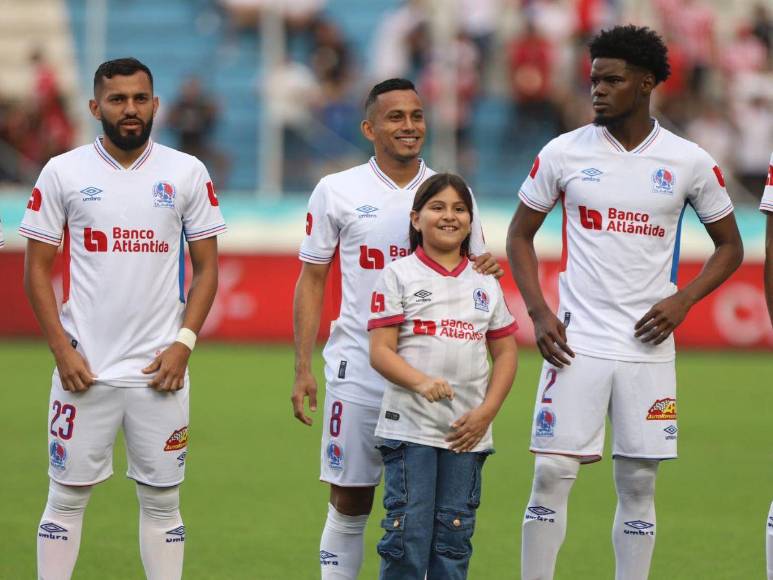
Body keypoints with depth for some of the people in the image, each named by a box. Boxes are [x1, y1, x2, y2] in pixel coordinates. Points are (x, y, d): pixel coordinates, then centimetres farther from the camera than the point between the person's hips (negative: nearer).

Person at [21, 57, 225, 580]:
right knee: (67, 497, 3)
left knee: (162, 499, 6)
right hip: (85, 368, -1)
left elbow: (207, 266, 6)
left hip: (159, 369, 1)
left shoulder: (187, 173, 3)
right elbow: (37, 268, 3)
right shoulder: (63, 173, 1)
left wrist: (184, 344, -6)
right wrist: (62, 349, -7)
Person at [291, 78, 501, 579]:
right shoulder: (338, 191, 2)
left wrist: (485, 272, -11)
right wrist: (303, 368, -1)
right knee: (349, 505, 3)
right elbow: (312, 280, 5)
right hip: (358, 372, -1)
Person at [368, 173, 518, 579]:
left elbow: (506, 352, 14)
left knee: (454, 534, 6)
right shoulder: (399, 276, 1)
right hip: (409, 428, -4)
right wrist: (421, 382, -24)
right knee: (408, 533, -7)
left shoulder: (485, 284, 12)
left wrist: (486, 412, -1)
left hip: (466, 432, 4)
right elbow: (380, 351, -6)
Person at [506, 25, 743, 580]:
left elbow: (730, 247, 11)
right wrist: (539, 312, -3)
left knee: (639, 483, 4)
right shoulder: (564, 152, 1)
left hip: (648, 346, 1)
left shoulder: (689, 162, 1)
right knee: (553, 474, -6)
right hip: (577, 342, -1)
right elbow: (520, 235, 10)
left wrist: (682, 300, -5)